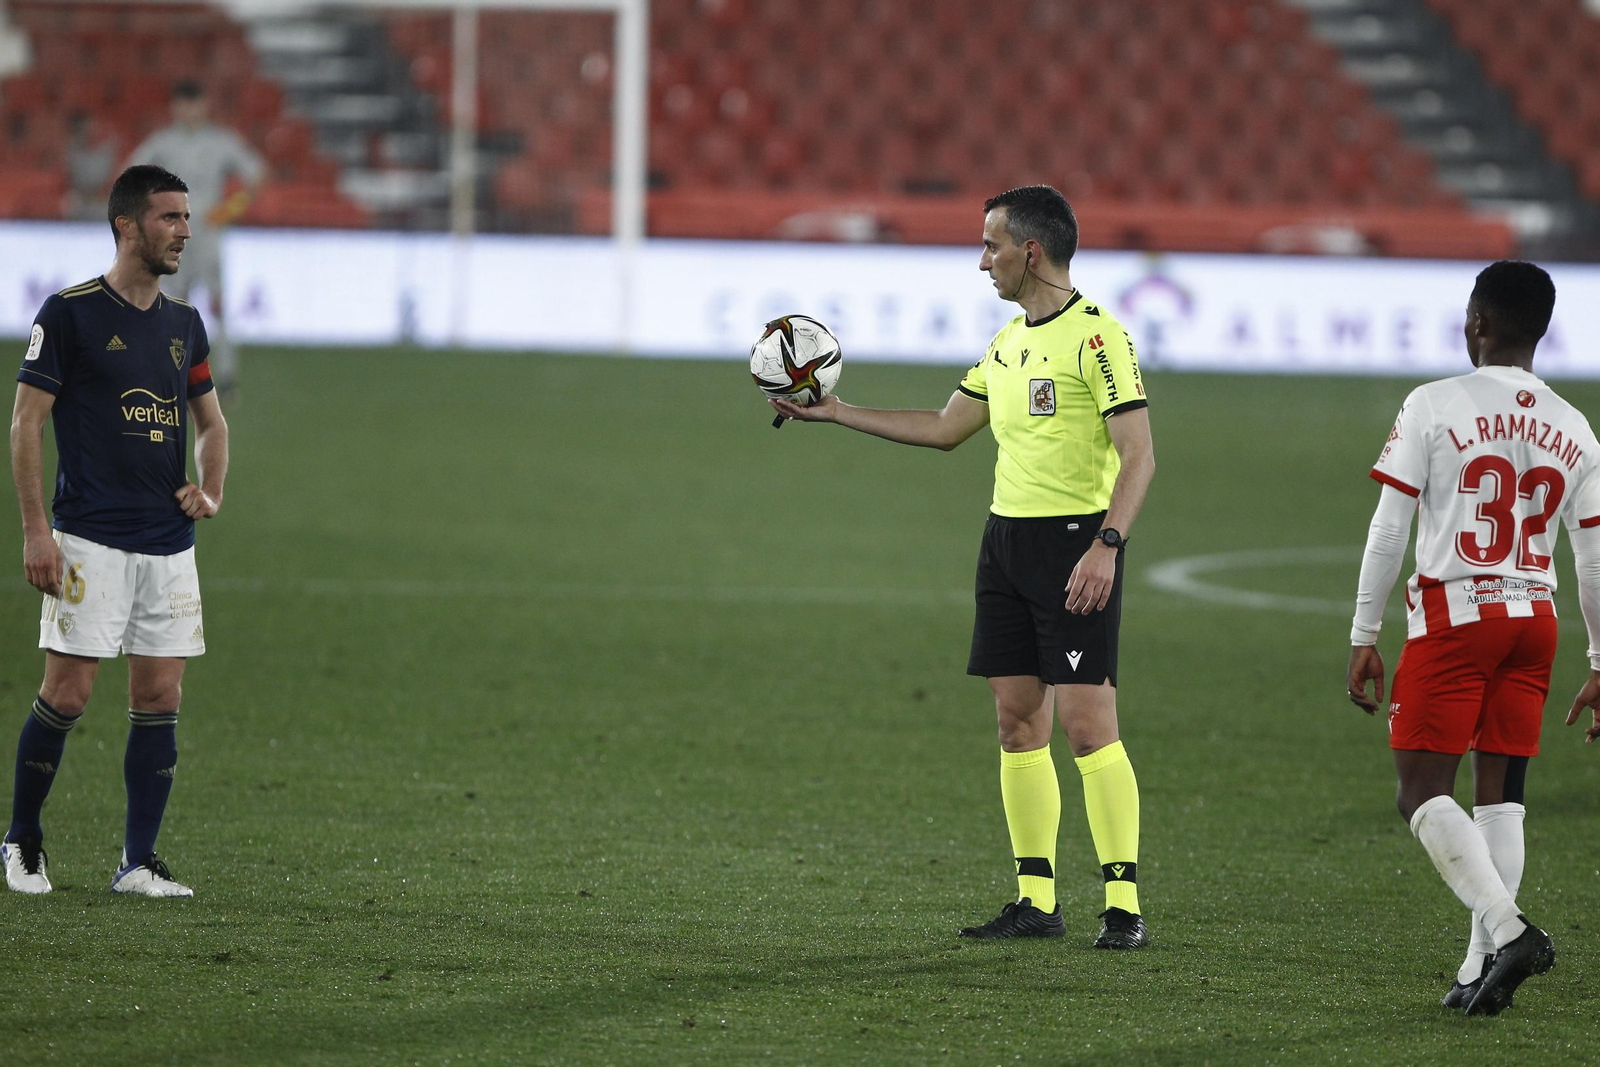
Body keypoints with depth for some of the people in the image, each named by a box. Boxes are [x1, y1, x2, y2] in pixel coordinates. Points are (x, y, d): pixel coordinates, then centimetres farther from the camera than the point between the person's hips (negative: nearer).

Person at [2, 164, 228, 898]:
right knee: (67, 693, -7)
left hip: (169, 543, 6)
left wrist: (211, 491, 5)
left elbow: (210, 421, 24)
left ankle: (139, 864, 6)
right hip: (91, 540, -6)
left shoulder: (185, 325, 12)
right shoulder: (70, 313, -6)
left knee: (159, 698, 1)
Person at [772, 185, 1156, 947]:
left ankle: (1124, 906, -8)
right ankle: (1036, 901, 11)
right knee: (1017, 720, 7)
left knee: (1086, 721, -11)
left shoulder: (1095, 335, -12)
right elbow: (945, 428, 25)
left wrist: (1105, 547, -27)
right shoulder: (1009, 342, 15)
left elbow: (1139, 455, -17)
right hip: (1006, 535, 8)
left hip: (1075, 541, -8)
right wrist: (833, 412, 24)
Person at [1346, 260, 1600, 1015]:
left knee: (1424, 793, -2)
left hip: (1453, 617, -5)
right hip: (1534, 620, 5)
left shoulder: (1434, 408, -6)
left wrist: (1363, 636, -1)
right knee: (1500, 795, 10)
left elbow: (1388, 528, -7)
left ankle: (1508, 930, -21)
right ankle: (1483, 969, 6)